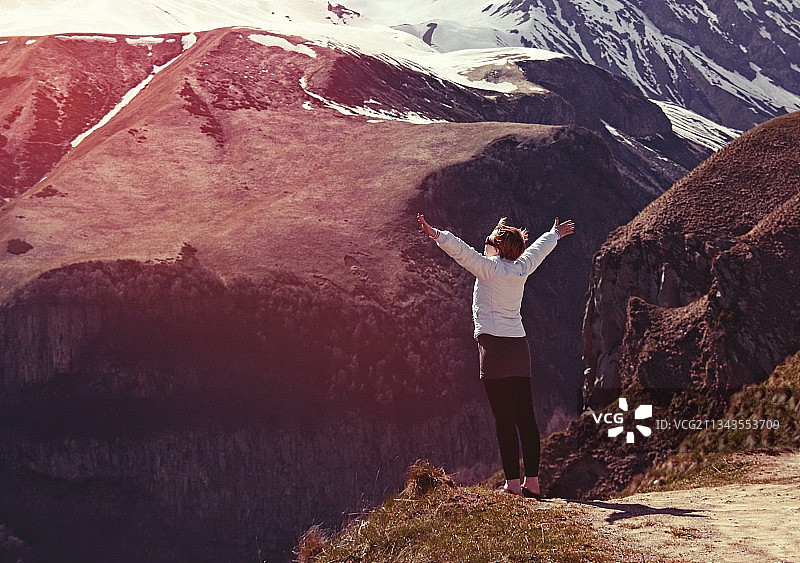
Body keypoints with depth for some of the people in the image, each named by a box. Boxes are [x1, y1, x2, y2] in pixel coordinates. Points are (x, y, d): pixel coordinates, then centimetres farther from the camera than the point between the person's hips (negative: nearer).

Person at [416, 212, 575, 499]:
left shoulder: (489, 268, -5)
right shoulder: (520, 270, 13)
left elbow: (462, 251, -17)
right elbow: (538, 249, 33)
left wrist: (436, 234, -19)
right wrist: (555, 234, 50)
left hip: (494, 345, -7)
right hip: (520, 346, 7)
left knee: (504, 418, -5)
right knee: (525, 416, 7)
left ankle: (513, 482, -6)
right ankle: (532, 481, 8)